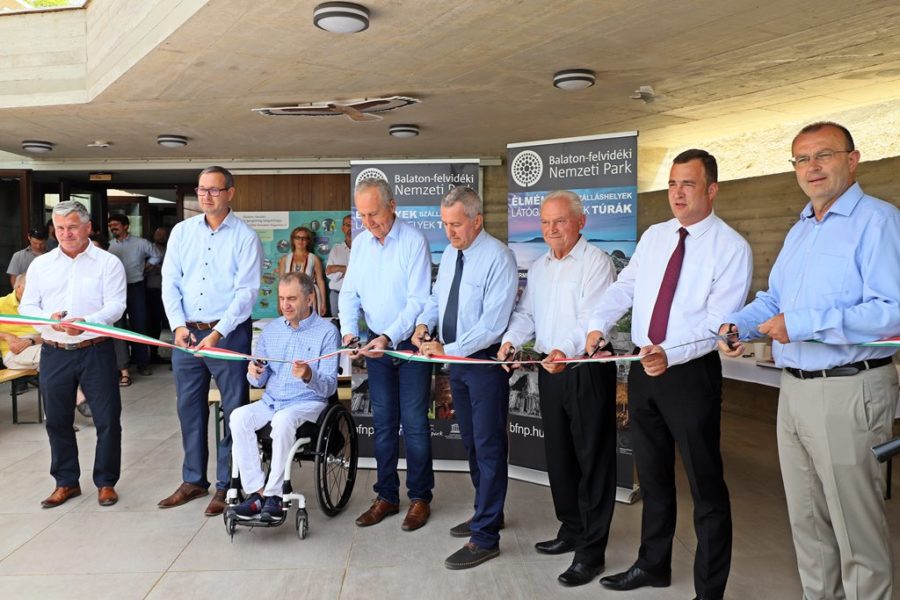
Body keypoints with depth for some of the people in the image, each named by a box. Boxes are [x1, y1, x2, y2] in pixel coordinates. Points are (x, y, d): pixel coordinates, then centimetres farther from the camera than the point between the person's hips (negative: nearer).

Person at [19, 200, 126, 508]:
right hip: (54, 353, 4)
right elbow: (27, 306, 7)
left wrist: (86, 322, -29)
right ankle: (66, 482, 28)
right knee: (58, 421, 12)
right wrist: (49, 318, -15)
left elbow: (115, 306, -11)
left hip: (95, 352, -3)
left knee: (107, 419, 1)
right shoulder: (40, 264, 9)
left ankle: (106, 482, 17)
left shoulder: (108, 263, -1)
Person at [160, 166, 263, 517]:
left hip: (229, 334, -4)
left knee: (234, 412, 2)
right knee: (189, 409, 13)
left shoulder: (245, 237, -5)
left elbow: (246, 292, -11)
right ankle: (194, 480, 29)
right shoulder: (182, 231, 8)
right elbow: (170, 282, 7)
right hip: (186, 333, 5)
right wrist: (178, 325, -6)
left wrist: (217, 334, -17)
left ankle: (226, 486, 16)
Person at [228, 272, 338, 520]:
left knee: (283, 420, -36)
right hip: (271, 401, 5)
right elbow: (260, 381, 14)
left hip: (308, 403, -5)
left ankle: (273, 495, -23)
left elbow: (329, 387, -8)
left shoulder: (327, 331, -4)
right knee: (238, 417, -24)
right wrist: (255, 374, -9)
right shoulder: (271, 329, 13)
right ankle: (256, 491, -20)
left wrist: (309, 377, -29)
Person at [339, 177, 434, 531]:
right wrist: (349, 329, -8)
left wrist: (390, 337, -26)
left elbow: (419, 300, -18)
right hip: (376, 343, 6)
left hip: (410, 343, -5)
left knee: (414, 423, 1)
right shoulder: (359, 243, 5)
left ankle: (420, 498, 16)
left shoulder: (414, 241, -14)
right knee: (383, 423, 12)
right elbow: (349, 293, 8)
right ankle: (386, 496, 25)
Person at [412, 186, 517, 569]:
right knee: (471, 442, 19)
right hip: (456, 360, 8)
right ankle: (486, 513, 38)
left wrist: (449, 350, -23)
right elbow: (437, 298, 17)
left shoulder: (497, 257, -18)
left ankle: (485, 538, 11)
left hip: (485, 361, -8)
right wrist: (424, 324, -3)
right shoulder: (450, 254, 7)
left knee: (488, 447, 0)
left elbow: (492, 323, -23)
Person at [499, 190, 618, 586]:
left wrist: (566, 350, -35)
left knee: (592, 458, 1)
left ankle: (591, 550, 11)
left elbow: (594, 317, -21)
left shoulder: (596, 261, -10)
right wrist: (512, 340, -5)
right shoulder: (539, 267, 15)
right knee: (558, 454, 17)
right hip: (550, 369, 8)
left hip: (588, 370, -7)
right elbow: (526, 313, 14)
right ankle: (571, 530, 34)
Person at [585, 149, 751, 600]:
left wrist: (670, 355, -31)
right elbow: (624, 287, 8)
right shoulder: (653, 237, 9)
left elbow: (717, 324, -18)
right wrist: (598, 325, -9)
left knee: (705, 485, 5)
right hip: (642, 369, 6)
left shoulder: (731, 248, -10)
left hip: (692, 373, -6)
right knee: (652, 476, 20)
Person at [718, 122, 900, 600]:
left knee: (857, 528, 5)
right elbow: (773, 298, 19)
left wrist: (805, 324, -25)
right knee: (806, 520, 19)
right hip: (794, 390, 9)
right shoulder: (798, 231, 16)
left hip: (848, 393, -8)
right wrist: (737, 325, 1)